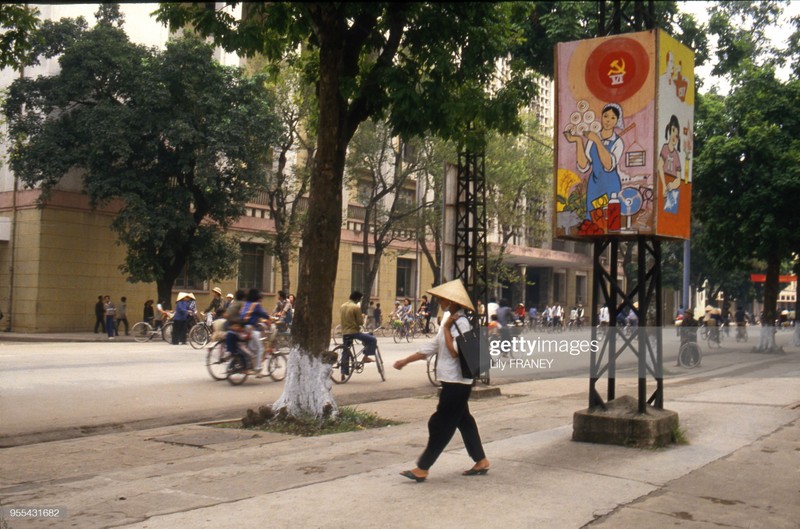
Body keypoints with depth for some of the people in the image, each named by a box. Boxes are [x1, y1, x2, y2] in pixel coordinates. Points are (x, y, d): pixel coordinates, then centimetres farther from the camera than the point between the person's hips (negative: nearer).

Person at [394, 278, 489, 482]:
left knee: (441, 424, -4)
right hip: (453, 382, 10)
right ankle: (481, 461, 25)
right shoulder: (450, 321, 13)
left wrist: (446, 328, -19)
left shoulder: (461, 323, -18)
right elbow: (432, 346, 18)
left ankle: (422, 468, 0)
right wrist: (406, 361, 18)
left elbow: (455, 352, -26)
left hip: (456, 383, -10)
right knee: (464, 421, 15)